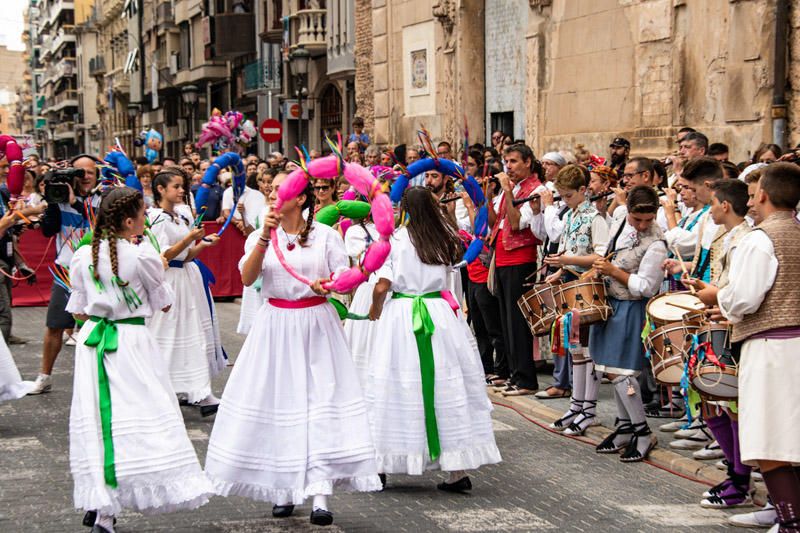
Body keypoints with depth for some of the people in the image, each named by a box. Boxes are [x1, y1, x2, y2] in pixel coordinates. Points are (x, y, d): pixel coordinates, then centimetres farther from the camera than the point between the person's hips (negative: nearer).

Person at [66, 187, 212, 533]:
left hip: (93, 341, 5)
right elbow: (163, 303, 2)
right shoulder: (142, 255, -11)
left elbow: (79, 311, 8)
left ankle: (97, 502, 23)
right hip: (131, 342, -5)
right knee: (132, 421, -4)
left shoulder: (83, 255, 2)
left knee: (98, 418, 14)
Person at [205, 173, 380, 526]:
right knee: (276, 402, 3)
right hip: (276, 325, 2)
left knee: (321, 403, -9)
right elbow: (247, 278, -9)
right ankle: (283, 488, 16)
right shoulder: (263, 235, 6)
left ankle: (320, 495, -11)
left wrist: (327, 284, -22)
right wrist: (265, 237, -18)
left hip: (316, 325, -2)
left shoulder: (325, 234, 1)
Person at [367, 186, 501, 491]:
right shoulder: (446, 239, 5)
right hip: (440, 314, 3)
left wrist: (375, 311, 9)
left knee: (398, 386, 3)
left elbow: (382, 286, -9)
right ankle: (458, 469, 4)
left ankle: (379, 466, 9)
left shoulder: (396, 240, -6)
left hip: (401, 315, -3)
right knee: (447, 386, 4)